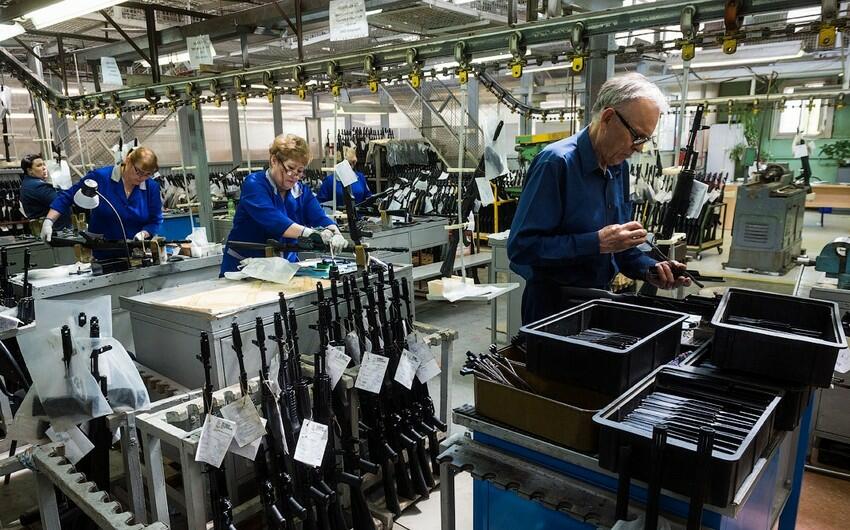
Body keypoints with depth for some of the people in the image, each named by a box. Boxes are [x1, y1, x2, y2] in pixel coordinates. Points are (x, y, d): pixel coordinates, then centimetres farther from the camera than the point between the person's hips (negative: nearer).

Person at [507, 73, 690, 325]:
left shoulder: (619, 167, 5)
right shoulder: (556, 162, -20)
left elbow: (618, 244, 14)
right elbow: (522, 246, -27)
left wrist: (649, 270, -4)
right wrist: (597, 242, -28)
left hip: (599, 297, 8)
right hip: (553, 304, -8)